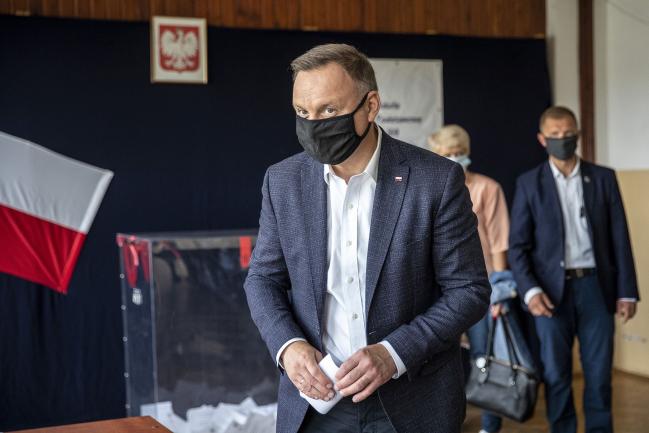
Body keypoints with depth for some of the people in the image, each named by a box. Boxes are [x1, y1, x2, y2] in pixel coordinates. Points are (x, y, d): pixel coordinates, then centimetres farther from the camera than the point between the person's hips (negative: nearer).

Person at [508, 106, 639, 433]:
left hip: (596, 286, 1)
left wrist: (627, 291, 1)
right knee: (556, 373, 5)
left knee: (599, 371, 6)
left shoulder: (603, 178, 7)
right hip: (552, 290, -1)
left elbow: (620, 238, 5)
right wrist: (530, 290, -13)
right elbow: (518, 244, 0)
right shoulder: (529, 183, 3)